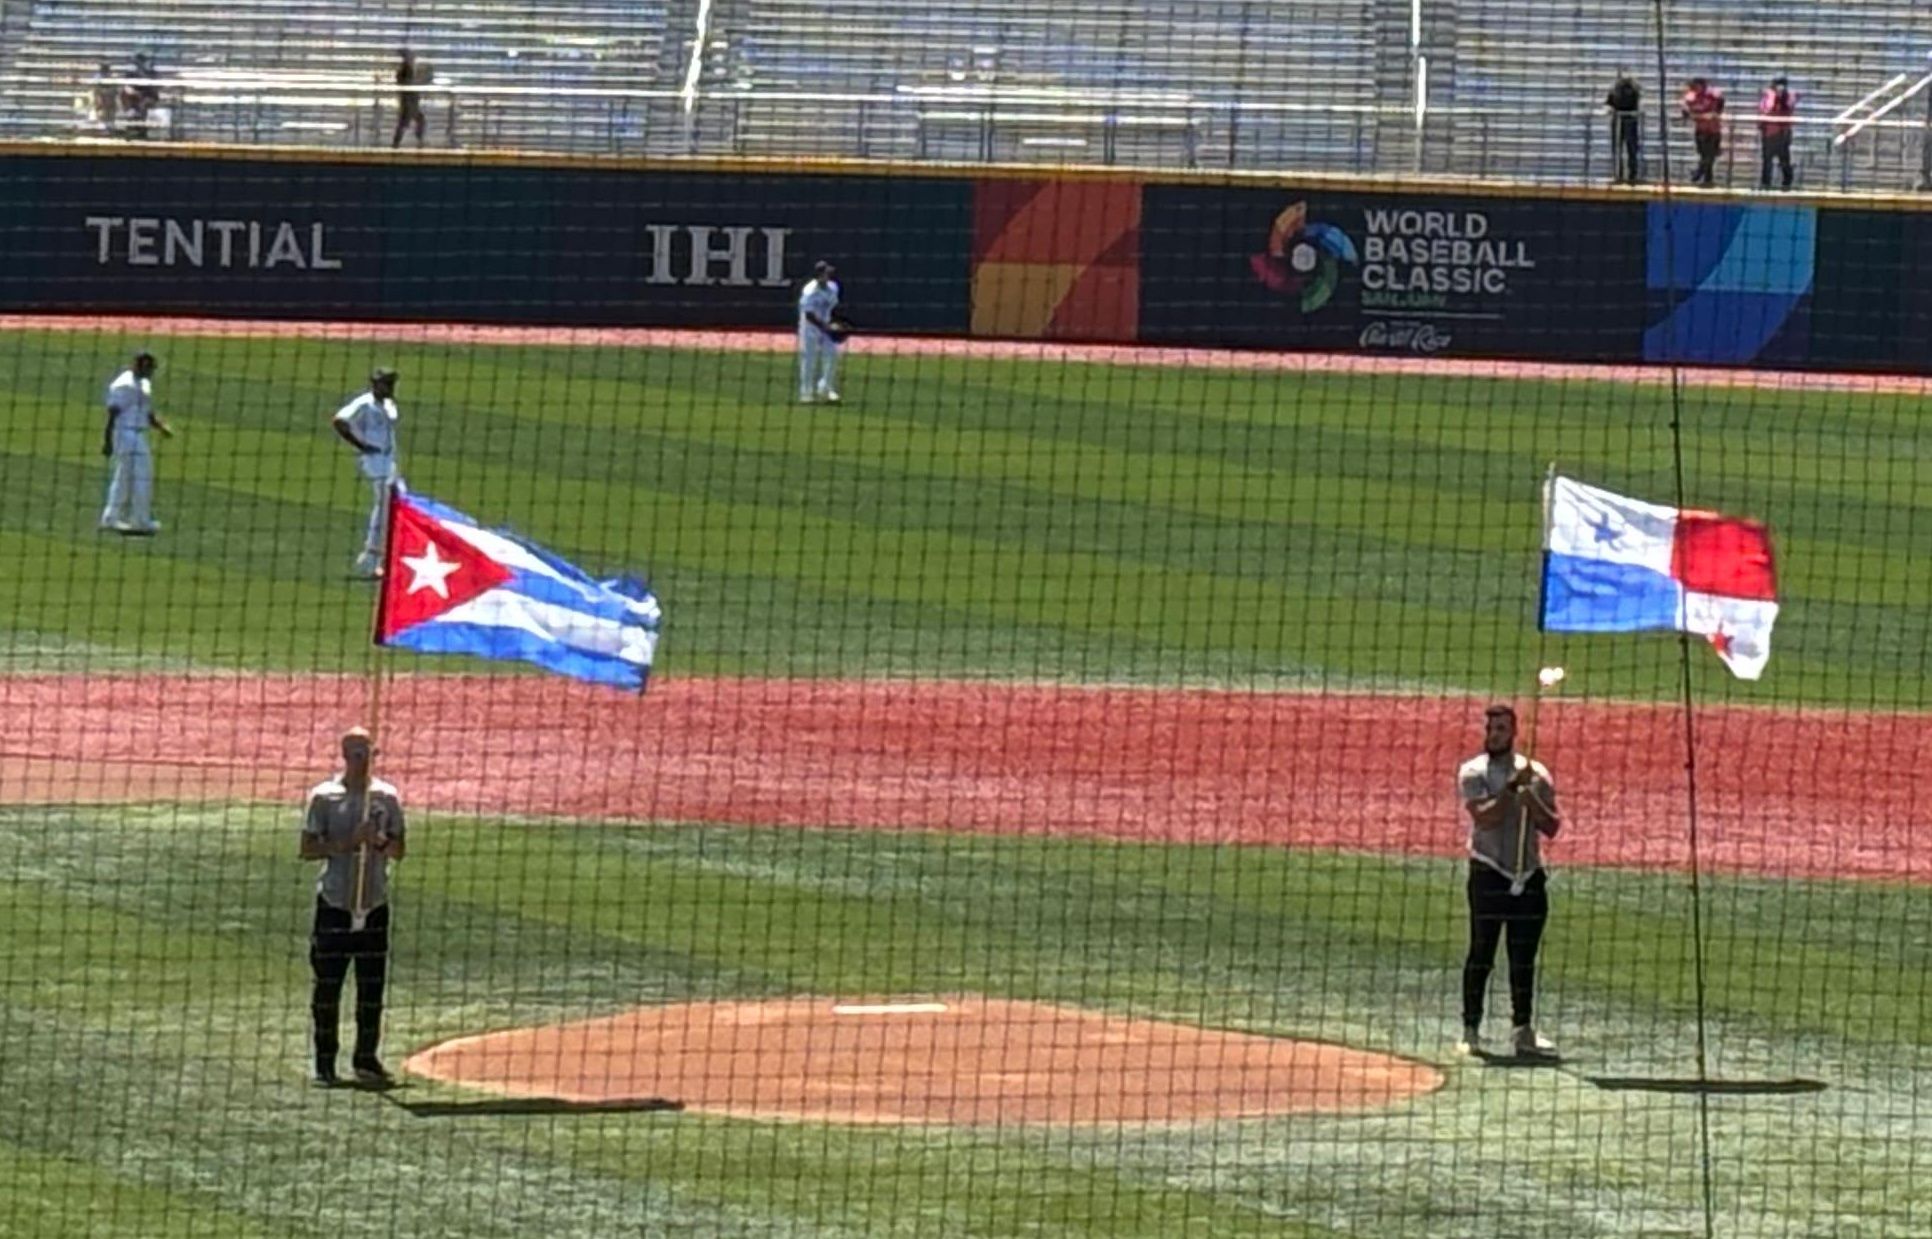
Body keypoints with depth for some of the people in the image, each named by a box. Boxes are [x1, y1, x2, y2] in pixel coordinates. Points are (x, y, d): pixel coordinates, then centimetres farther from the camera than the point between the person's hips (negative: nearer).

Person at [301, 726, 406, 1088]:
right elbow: (308, 848, -4)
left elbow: (399, 850, 9)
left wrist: (380, 841, -12)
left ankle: (366, 1059, 12)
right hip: (334, 902, -3)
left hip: (374, 902, 3)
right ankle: (324, 1063, 5)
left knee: (372, 986, 3)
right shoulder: (324, 796, -1)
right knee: (327, 984, -1)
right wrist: (346, 844, -18)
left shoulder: (386, 797, 7)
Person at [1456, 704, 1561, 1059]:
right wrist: (1513, 787, -20)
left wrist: (1533, 801, -12)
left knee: (1524, 959, 7)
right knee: (1481, 955, -4)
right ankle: (1471, 1030, 0)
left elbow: (1551, 828, 5)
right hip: (1489, 874, -4)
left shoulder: (1536, 773, 9)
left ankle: (1522, 1029, 12)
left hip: (1529, 875, 4)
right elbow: (1485, 817, -15)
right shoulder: (1473, 772, 0)